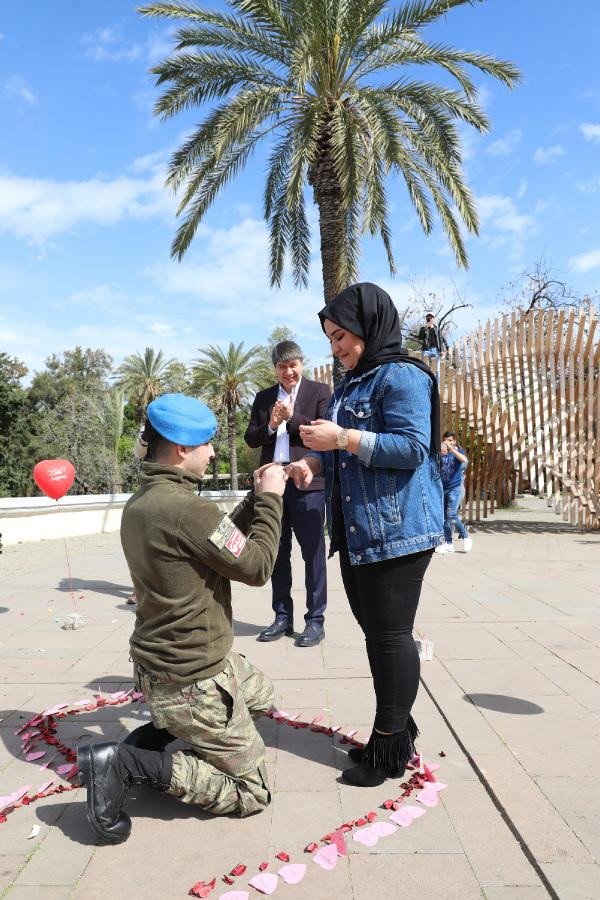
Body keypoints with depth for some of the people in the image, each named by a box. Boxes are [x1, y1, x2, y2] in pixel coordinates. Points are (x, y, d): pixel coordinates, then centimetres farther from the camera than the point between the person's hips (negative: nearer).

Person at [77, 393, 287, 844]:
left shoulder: (139, 503, 2)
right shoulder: (188, 509, -29)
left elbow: (225, 540, 10)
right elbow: (257, 566, -17)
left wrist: (256, 499, 5)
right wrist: (270, 499, -8)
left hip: (159, 661, 9)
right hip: (193, 680, -9)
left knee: (262, 694, 30)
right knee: (252, 791, 7)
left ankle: (148, 738, 17)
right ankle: (124, 764, -2)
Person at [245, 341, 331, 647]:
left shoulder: (319, 391, 1)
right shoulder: (263, 398, 13)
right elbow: (251, 438, 9)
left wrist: (292, 418, -13)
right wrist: (270, 425, -9)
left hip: (308, 482, -4)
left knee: (313, 551, 2)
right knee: (277, 552, 12)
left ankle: (315, 620, 13)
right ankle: (282, 617, 24)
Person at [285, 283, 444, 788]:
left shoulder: (402, 376, -10)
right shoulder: (350, 386, 18)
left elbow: (413, 447, -19)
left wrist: (343, 438, -22)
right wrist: (313, 462, 2)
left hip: (397, 530, -9)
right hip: (356, 531, 9)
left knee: (391, 634, 1)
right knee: (375, 631, 15)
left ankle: (391, 748, 17)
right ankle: (397, 728, 31)